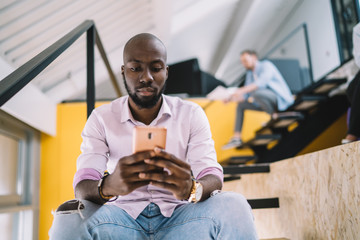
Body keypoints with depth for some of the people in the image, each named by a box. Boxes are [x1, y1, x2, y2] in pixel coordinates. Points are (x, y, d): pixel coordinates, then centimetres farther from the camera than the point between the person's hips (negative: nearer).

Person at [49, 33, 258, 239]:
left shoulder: (192, 114, 2)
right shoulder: (101, 119, 1)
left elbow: (213, 179, -9)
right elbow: (82, 187, -10)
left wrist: (191, 189, -35)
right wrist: (108, 186, -35)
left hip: (178, 216, 0)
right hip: (123, 216, 1)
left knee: (234, 206, -29)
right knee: (68, 219, -30)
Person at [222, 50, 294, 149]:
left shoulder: (266, 65, -8)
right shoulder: (250, 74, 15)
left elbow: (262, 82, -28)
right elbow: (245, 96, 13)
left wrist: (242, 90, -36)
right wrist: (231, 99, -5)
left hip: (280, 99, -9)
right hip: (267, 103, 9)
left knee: (256, 93, -35)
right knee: (241, 104, 7)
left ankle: (274, 116, -14)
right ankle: (236, 138, -2)